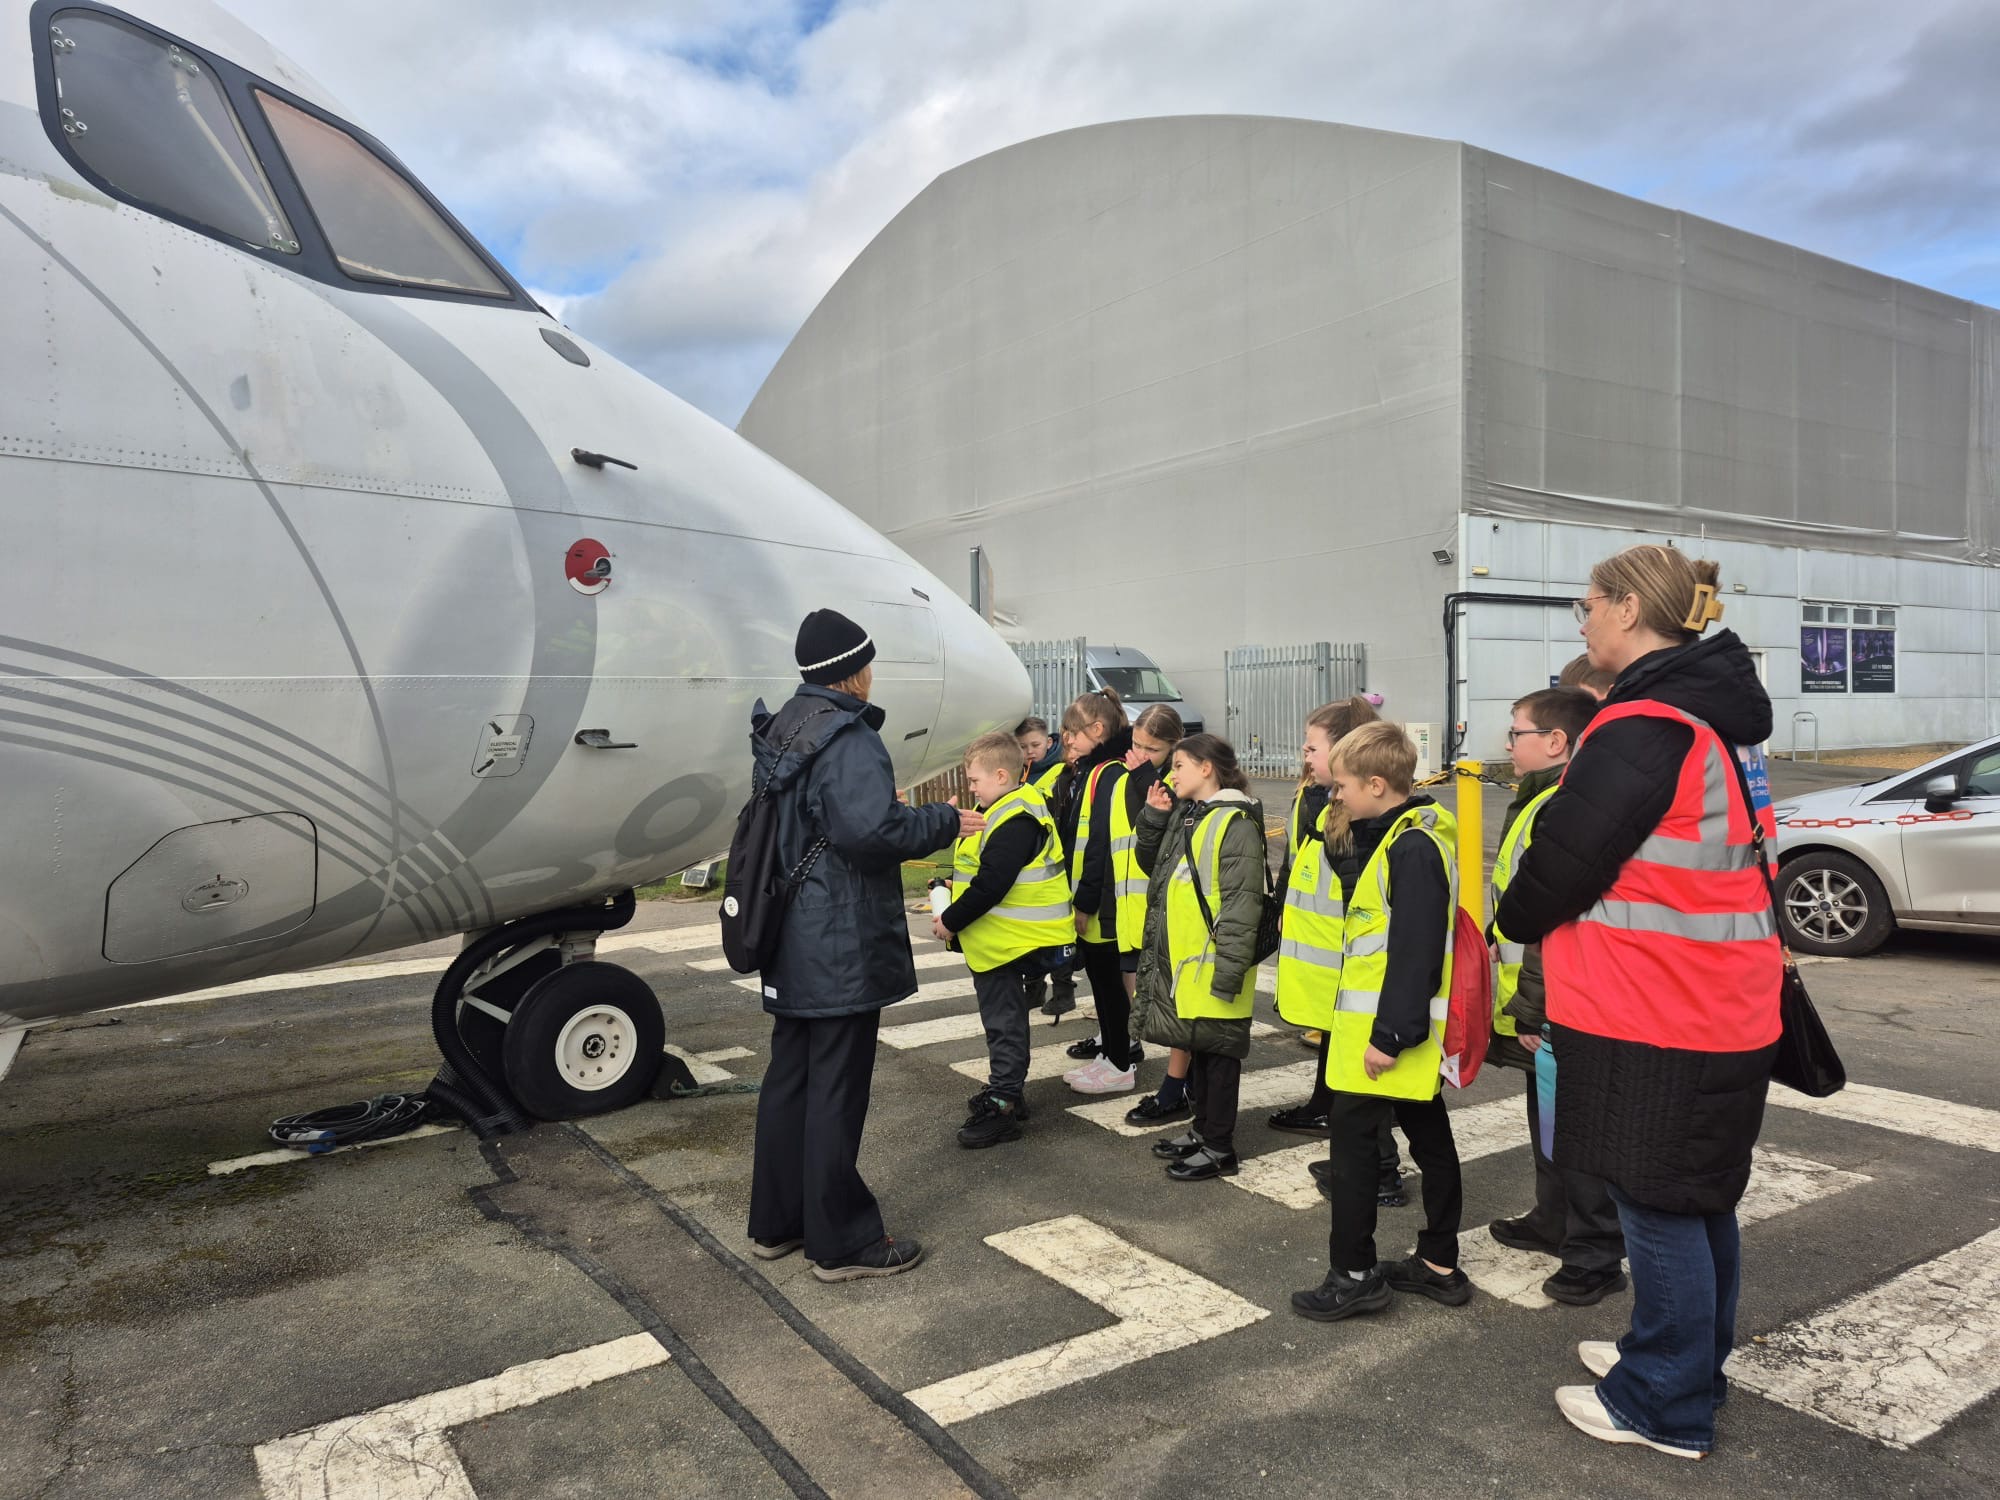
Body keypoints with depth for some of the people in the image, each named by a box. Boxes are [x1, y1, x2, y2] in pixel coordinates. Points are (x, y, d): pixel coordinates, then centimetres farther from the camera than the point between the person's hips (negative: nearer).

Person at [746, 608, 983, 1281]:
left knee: (788, 1076, 17)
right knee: (837, 1089, 1)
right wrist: (945, 821, -16)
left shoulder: (781, 729, 10)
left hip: (791, 945, 9)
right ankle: (842, 1243, 13)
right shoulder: (848, 739, -18)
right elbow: (869, 829, -30)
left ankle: (775, 1223, 29)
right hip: (843, 947, -9)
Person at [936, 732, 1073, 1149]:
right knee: (1003, 1019, 19)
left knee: (1004, 1022, -1)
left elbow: (991, 886, -27)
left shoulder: (1013, 822, -23)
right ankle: (1005, 1092, 31)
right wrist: (955, 895, 6)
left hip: (1006, 942, -10)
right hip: (998, 940, 10)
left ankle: (1001, 1107, 8)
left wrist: (951, 921, -18)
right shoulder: (1009, 811, 10)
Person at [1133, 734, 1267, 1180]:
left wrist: (1229, 968, -23)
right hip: (1181, 959, 9)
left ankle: (1219, 1148, 14)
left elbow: (1243, 902, -21)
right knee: (1197, 1045, 19)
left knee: (1217, 1050, 3)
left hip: (1213, 965, -9)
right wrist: (1153, 817, 5)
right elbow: (1152, 865, 19)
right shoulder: (1183, 815, 11)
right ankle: (1203, 1129, 32)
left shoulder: (1236, 823, -16)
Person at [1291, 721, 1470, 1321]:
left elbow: (1415, 950, -24)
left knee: (1351, 1135, -2)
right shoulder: (1405, 835, 11)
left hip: (1390, 1030, -10)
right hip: (1409, 1029, 10)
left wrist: (1389, 1034, -22)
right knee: (1429, 1137, 16)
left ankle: (1355, 1274, 8)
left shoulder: (1411, 847, -20)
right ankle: (1440, 1266, 29)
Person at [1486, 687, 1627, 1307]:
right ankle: (1554, 1221, 39)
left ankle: (1595, 1256, 15)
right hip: (1538, 1007, 11)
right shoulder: (1539, 803, 12)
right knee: (1549, 1121, 23)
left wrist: (1533, 1010, -24)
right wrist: (1522, 1003, 23)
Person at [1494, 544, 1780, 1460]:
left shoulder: (1644, 724, -20)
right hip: (1724, 1005, 10)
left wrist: (1514, 918, 2)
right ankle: (1687, 1361, 36)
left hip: (1652, 1015, -10)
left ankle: (1666, 1408, 17)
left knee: (1658, 1208, 3)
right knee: (1699, 1199, 20)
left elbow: (1568, 851, -18)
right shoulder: (1716, 715, 11)